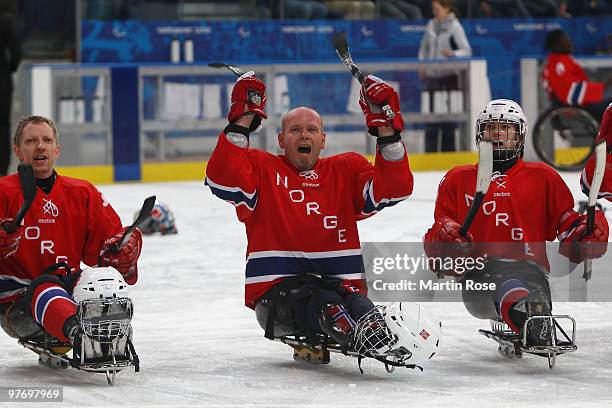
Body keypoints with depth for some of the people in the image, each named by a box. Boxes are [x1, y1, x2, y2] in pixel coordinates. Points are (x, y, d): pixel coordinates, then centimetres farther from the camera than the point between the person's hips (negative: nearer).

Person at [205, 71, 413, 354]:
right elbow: (222, 180, -12)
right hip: (276, 293, -4)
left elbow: (395, 188, 1)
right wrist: (242, 120, -14)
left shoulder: (346, 170, 16)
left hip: (340, 285, 4)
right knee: (324, 303, -37)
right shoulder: (261, 168, 9)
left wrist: (385, 127, -7)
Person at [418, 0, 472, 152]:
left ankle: (448, 149, 4)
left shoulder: (455, 27, -6)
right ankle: (430, 150, 6)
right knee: (432, 113, 4)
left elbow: (467, 51, -11)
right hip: (432, 75, 5)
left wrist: (453, 54, -30)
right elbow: (424, 47, 20)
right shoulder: (431, 24, 9)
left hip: (448, 76, -5)